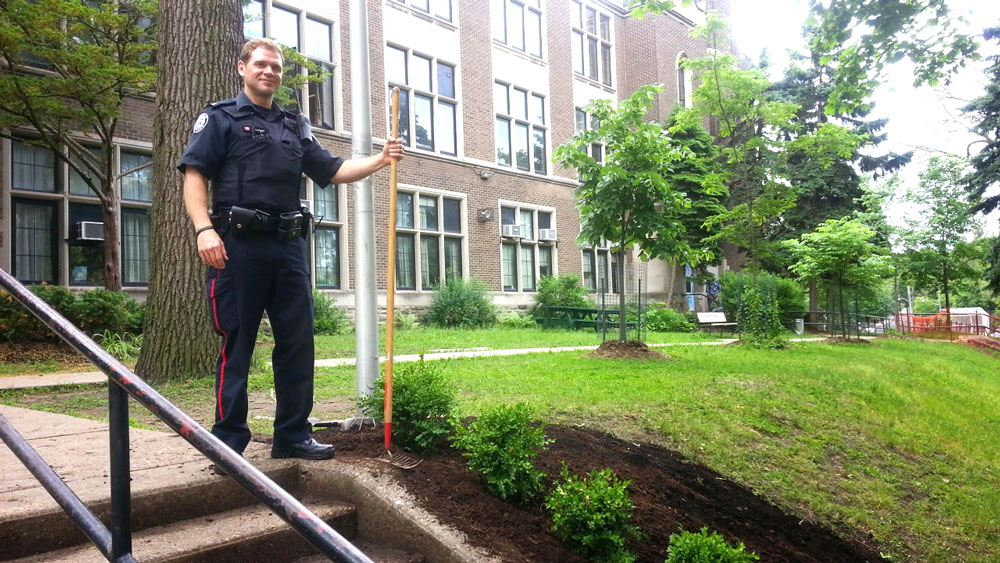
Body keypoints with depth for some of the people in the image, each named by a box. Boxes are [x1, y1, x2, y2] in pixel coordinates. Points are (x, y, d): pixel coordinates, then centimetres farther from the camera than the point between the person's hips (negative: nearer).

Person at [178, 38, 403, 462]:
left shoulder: (294, 126, 22)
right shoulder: (221, 117, 7)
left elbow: (333, 171, 18)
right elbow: (194, 174, -3)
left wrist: (379, 160, 2)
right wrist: (204, 228, -17)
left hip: (289, 246, 5)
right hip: (238, 244, -5)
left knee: (297, 342, 5)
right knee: (236, 343, -1)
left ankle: (293, 435, 16)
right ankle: (229, 441, 8)